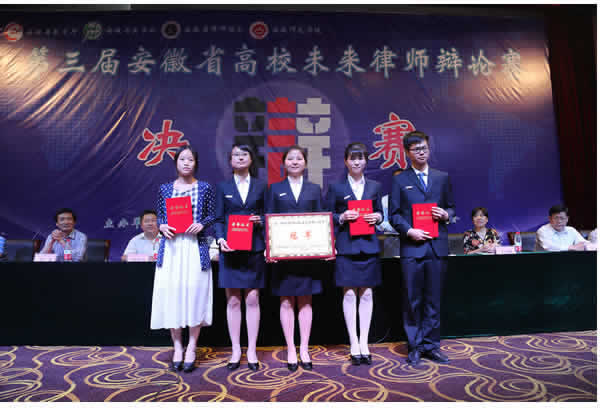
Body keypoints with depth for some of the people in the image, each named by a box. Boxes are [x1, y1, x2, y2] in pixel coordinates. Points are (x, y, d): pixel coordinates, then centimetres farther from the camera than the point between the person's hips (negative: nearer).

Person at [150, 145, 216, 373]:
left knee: (195, 294, -1)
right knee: (171, 294, 1)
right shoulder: (165, 189, 11)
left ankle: (191, 348, 14)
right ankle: (177, 347, 18)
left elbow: (212, 216, 6)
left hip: (195, 247, -2)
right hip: (171, 248, 2)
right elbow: (160, 217, 13)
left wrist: (201, 225, -14)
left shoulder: (205, 188, 6)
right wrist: (162, 226, -8)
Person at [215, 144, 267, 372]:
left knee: (252, 299, 3)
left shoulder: (261, 186, 10)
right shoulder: (223, 187, 9)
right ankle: (235, 350, 17)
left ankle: (252, 350, 15)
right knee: (233, 301, 5)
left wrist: (260, 221, -11)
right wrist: (220, 239, -11)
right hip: (230, 248, 0)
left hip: (254, 248, 0)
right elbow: (218, 219, 6)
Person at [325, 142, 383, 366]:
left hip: (369, 245, 3)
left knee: (366, 294, 6)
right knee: (349, 294, 1)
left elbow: (380, 213, 16)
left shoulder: (374, 186, 11)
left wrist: (377, 217, -6)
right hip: (346, 246, -2)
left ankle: (364, 343, 18)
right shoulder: (336, 187, 3)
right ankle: (354, 345, 13)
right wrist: (342, 218, -14)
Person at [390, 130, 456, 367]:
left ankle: (430, 345, 23)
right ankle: (415, 347, 17)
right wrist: (409, 231, -12)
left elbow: (451, 207, 17)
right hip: (411, 247, -2)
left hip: (437, 247, 2)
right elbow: (394, 214, 2)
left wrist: (446, 215, -5)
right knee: (412, 300, 4)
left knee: (433, 300, 9)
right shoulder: (400, 180, 5)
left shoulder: (442, 178, 13)